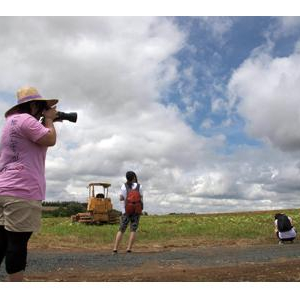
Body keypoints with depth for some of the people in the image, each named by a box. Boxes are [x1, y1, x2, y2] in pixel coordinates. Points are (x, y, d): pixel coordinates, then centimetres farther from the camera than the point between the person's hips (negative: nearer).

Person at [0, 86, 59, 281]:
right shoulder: (25, 119, -9)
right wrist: (49, 119, 2)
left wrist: (45, 121, 21)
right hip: (22, 190, -10)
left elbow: (38, 139, 28)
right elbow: (50, 140, -13)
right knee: (18, 241, -6)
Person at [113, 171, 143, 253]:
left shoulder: (124, 186, -4)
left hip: (126, 210, 0)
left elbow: (121, 198, -4)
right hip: (136, 210, 0)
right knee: (133, 230, 2)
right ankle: (129, 249, -8)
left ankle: (115, 249, -1)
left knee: (121, 230, 6)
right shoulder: (139, 186, -1)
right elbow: (141, 198, 0)